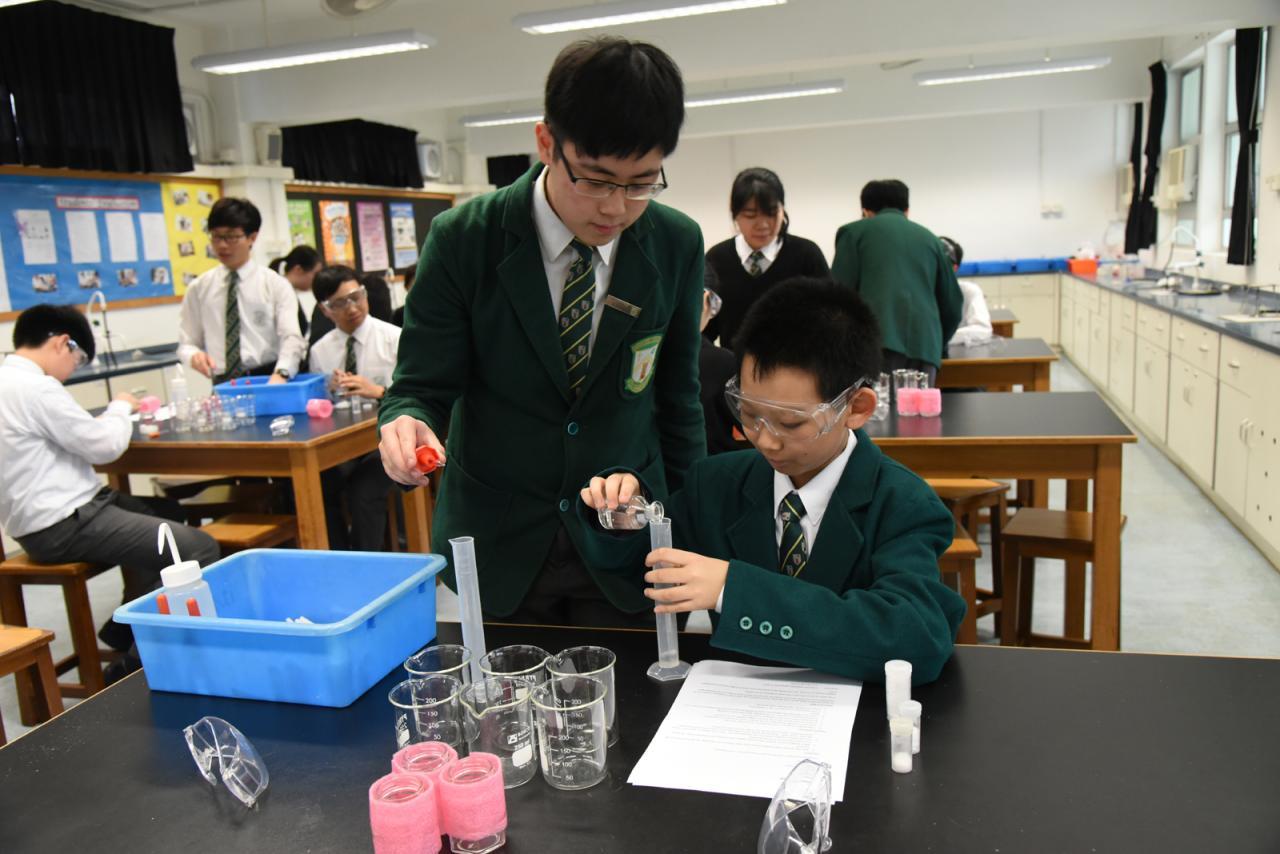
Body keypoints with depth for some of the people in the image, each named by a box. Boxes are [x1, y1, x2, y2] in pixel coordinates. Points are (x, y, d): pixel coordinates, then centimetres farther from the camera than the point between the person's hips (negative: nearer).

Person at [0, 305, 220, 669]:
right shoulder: (36, 387, -18)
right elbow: (105, 445, -14)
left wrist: (113, 414, 10)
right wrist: (120, 408, 4)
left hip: (56, 514, 11)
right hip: (62, 525, -11)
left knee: (168, 513, 25)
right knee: (200, 549, -17)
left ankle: (123, 635, 24)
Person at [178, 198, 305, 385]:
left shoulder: (275, 284, 3)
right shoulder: (199, 288, 10)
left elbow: (292, 337, -9)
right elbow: (186, 343, 14)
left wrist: (280, 374, -27)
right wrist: (194, 355, -10)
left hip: (268, 379, -1)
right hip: (222, 385, 1)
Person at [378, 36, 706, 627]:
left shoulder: (677, 246, -7)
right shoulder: (462, 240, -13)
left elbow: (677, 395, 4)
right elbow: (421, 385, -7)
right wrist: (407, 423, -31)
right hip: (496, 550, -1)